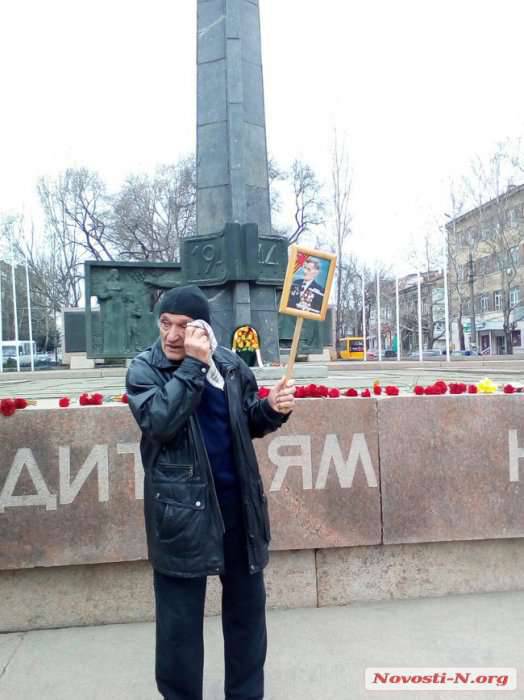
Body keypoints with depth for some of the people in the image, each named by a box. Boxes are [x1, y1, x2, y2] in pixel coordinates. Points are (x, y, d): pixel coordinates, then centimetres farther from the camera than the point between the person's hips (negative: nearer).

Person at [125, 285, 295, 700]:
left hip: (238, 502, 4)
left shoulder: (230, 364, 2)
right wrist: (193, 365, -25)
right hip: (181, 509, -4)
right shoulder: (144, 368, -7)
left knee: (247, 606, 19)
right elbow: (160, 422, -25)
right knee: (179, 618, 10)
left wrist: (272, 409, -8)